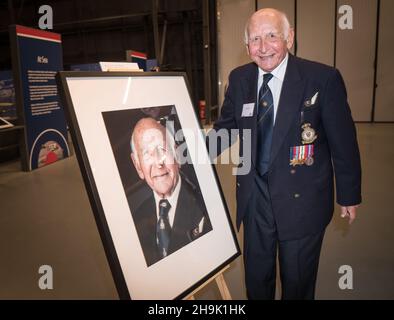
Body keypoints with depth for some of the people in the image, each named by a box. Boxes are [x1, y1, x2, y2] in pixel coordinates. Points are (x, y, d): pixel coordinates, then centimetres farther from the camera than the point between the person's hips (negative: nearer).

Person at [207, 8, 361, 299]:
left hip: (302, 199, -3)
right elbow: (226, 127, 5)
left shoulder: (323, 78, -14)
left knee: (298, 280, 18)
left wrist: (349, 196, 0)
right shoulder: (239, 79, -1)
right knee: (256, 275, 22)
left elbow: (343, 142, -8)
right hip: (254, 197, 4)